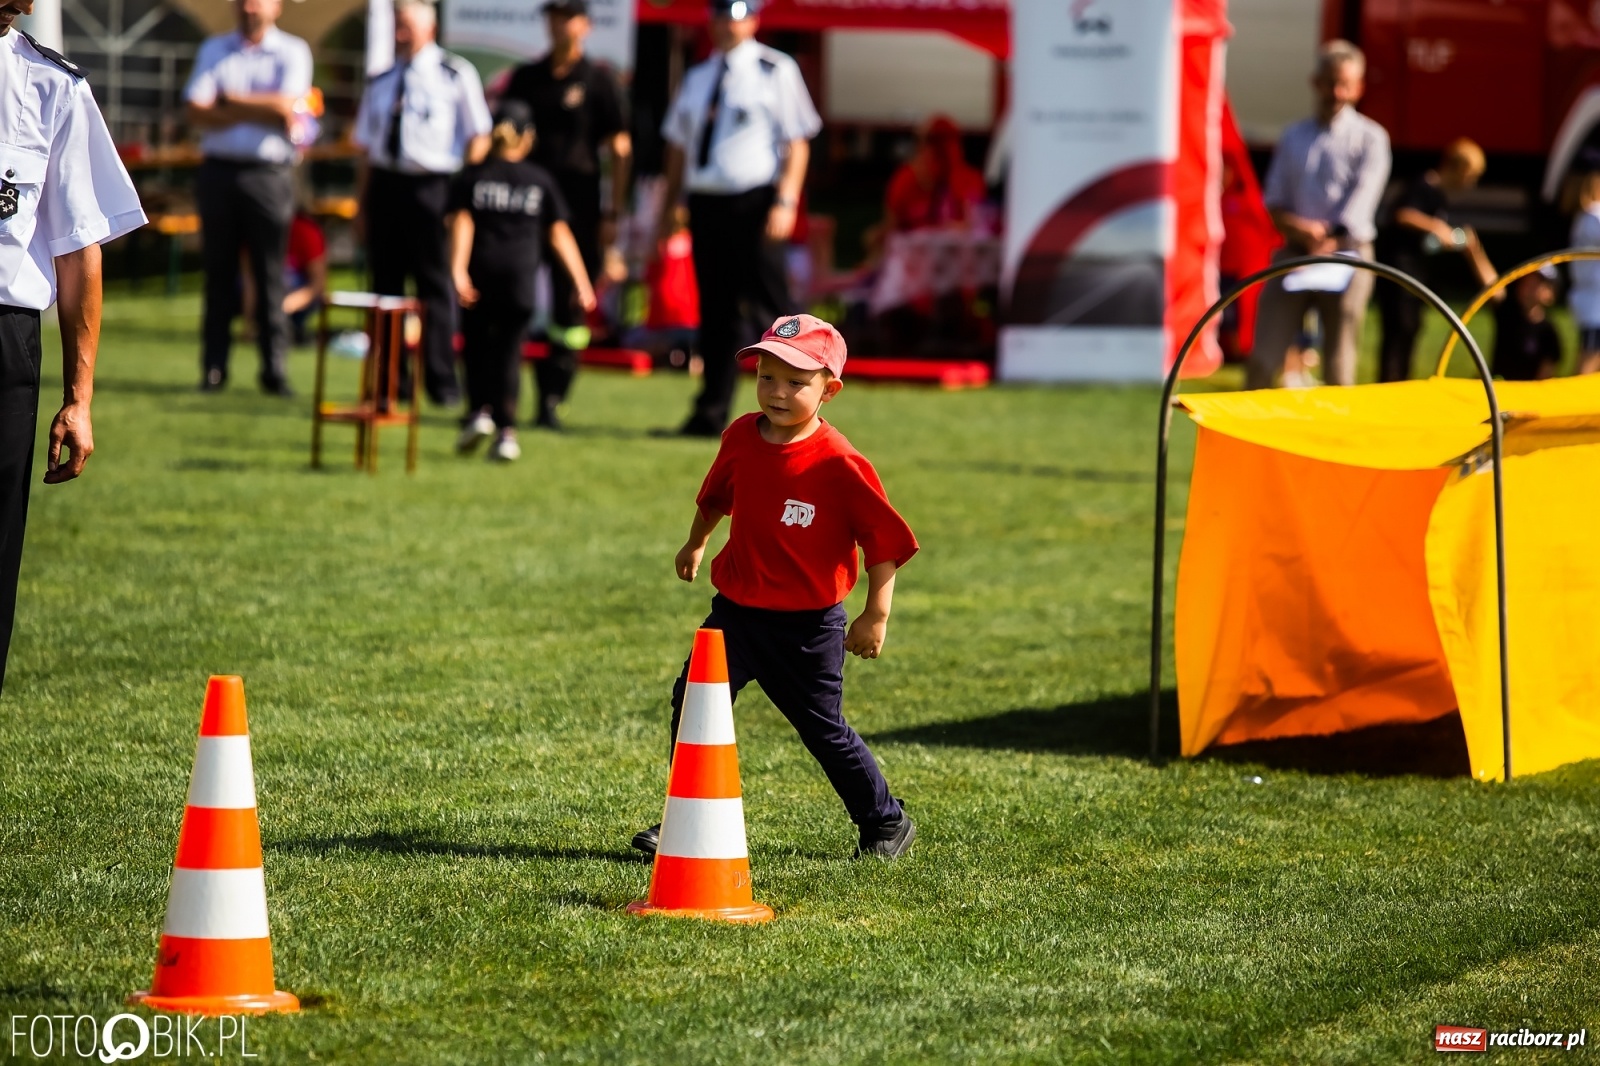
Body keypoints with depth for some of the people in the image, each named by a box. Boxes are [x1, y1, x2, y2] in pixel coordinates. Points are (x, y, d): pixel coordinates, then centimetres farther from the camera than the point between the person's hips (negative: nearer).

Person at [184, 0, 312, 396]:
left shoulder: (293, 52, 5)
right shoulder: (214, 49, 12)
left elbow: (286, 107, -10)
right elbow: (197, 113, 0)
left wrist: (228, 101, -3)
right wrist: (259, 110, -10)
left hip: (268, 174, -2)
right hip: (218, 169, 2)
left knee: (270, 276, -3)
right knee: (219, 274, 3)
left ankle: (275, 370, -1)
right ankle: (214, 368, 6)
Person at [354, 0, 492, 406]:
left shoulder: (456, 75, 2)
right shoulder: (380, 83, 15)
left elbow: (478, 138, 1)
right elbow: (367, 148, 17)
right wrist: (363, 203, 10)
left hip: (432, 186, -5)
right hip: (384, 185, 5)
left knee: (435, 285, -3)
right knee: (386, 284, 6)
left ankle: (441, 380, 2)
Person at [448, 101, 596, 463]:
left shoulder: (470, 178, 6)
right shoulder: (541, 181, 8)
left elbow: (462, 224, -6)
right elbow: (560, 234, 5)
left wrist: (458, 271, -15)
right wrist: (582, 283, 6)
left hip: (480, 274, 0)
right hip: (520, 275, 0)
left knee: (476, 344, 17)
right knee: (509, 351, 5)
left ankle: (480, 410, -1)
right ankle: (506, 431, -2)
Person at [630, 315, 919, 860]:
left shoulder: (839, 464, -19)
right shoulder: (742, 437, -2)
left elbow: (884, 539, -12)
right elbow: (716, 496, 20)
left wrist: (876, 615, -13)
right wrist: (695, 544, 34)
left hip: (808, 625, -5)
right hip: (736, 610, 5)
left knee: (824, 729, 5)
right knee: (693, 700, -4)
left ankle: (886, 823, 25)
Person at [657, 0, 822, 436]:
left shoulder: (775, 71, 0)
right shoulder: (697, 77, 17)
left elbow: (797, 141, -4)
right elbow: (679, 146, 21)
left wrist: (785, 202, -14)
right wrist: (668, 208, 16)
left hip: (755, 202, -5)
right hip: (705, 201, 5)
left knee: (769, 304, -8)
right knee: (716, 312, 7)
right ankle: (711, 413, 10)